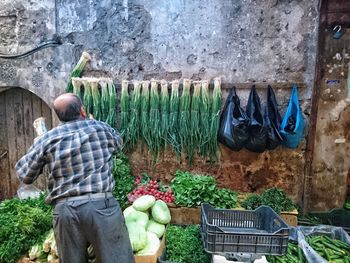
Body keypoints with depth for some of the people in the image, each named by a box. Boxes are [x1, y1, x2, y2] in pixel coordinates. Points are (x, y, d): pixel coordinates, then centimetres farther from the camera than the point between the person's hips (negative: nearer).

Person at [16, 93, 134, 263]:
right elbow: (117, 143, 24)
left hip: (65, 209, 2)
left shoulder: (48, 139, 2)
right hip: (101, 204, -2)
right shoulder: (101, 128, 2)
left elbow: (24, 175, 8)